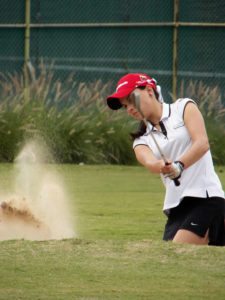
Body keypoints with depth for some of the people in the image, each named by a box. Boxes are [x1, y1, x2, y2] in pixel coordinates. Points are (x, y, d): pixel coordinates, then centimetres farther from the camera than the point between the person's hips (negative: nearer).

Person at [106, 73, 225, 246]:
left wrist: (179, 165, -27)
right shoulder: (142, 141, 18)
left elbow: (202, 143, -9)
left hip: (205, 196, -6)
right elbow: (149, 162, -7)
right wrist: (163, 166, -32)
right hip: (176, 209, 6)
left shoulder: (184, 107, 8)